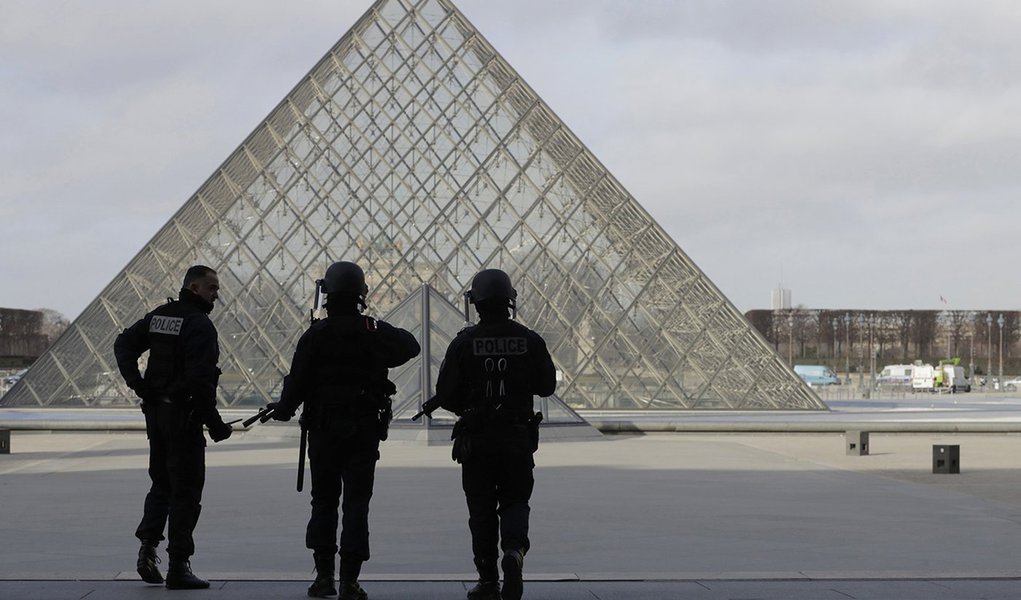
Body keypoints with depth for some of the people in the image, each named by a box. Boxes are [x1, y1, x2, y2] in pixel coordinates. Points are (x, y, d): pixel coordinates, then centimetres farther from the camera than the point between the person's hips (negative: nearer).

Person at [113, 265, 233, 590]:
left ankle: (148, 547, 6)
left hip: (155, 412, 8)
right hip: (184, 414, -8)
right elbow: (200, 379, -22)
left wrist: (138, 385, 6)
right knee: (186, 490, -1)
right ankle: (178, 566, 2)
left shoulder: (158, 316, 11)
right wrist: (214, 423, -15)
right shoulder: (199, 325, -15)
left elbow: (124, 344, 13)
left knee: (161, 484, 20)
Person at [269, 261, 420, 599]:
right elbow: (410, 347, 16)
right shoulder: (376, 332, -1)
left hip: (323, 429, 0)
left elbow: (298, 380, -7)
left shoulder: (316, 334, -7)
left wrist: (283, 410, 9)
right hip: (365, 430, 0)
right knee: (356, 504, 2)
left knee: (324, 501, 12)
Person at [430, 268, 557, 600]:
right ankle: (514, 551, -16)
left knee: (482, 508, 8)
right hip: (518, 435, 1)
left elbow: (446, 394, -5)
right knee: (515, 501, 12)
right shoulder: (529, 340, -2)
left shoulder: (464, 342, -7)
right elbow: (547, 385, 6)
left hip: (476, 436, -1)